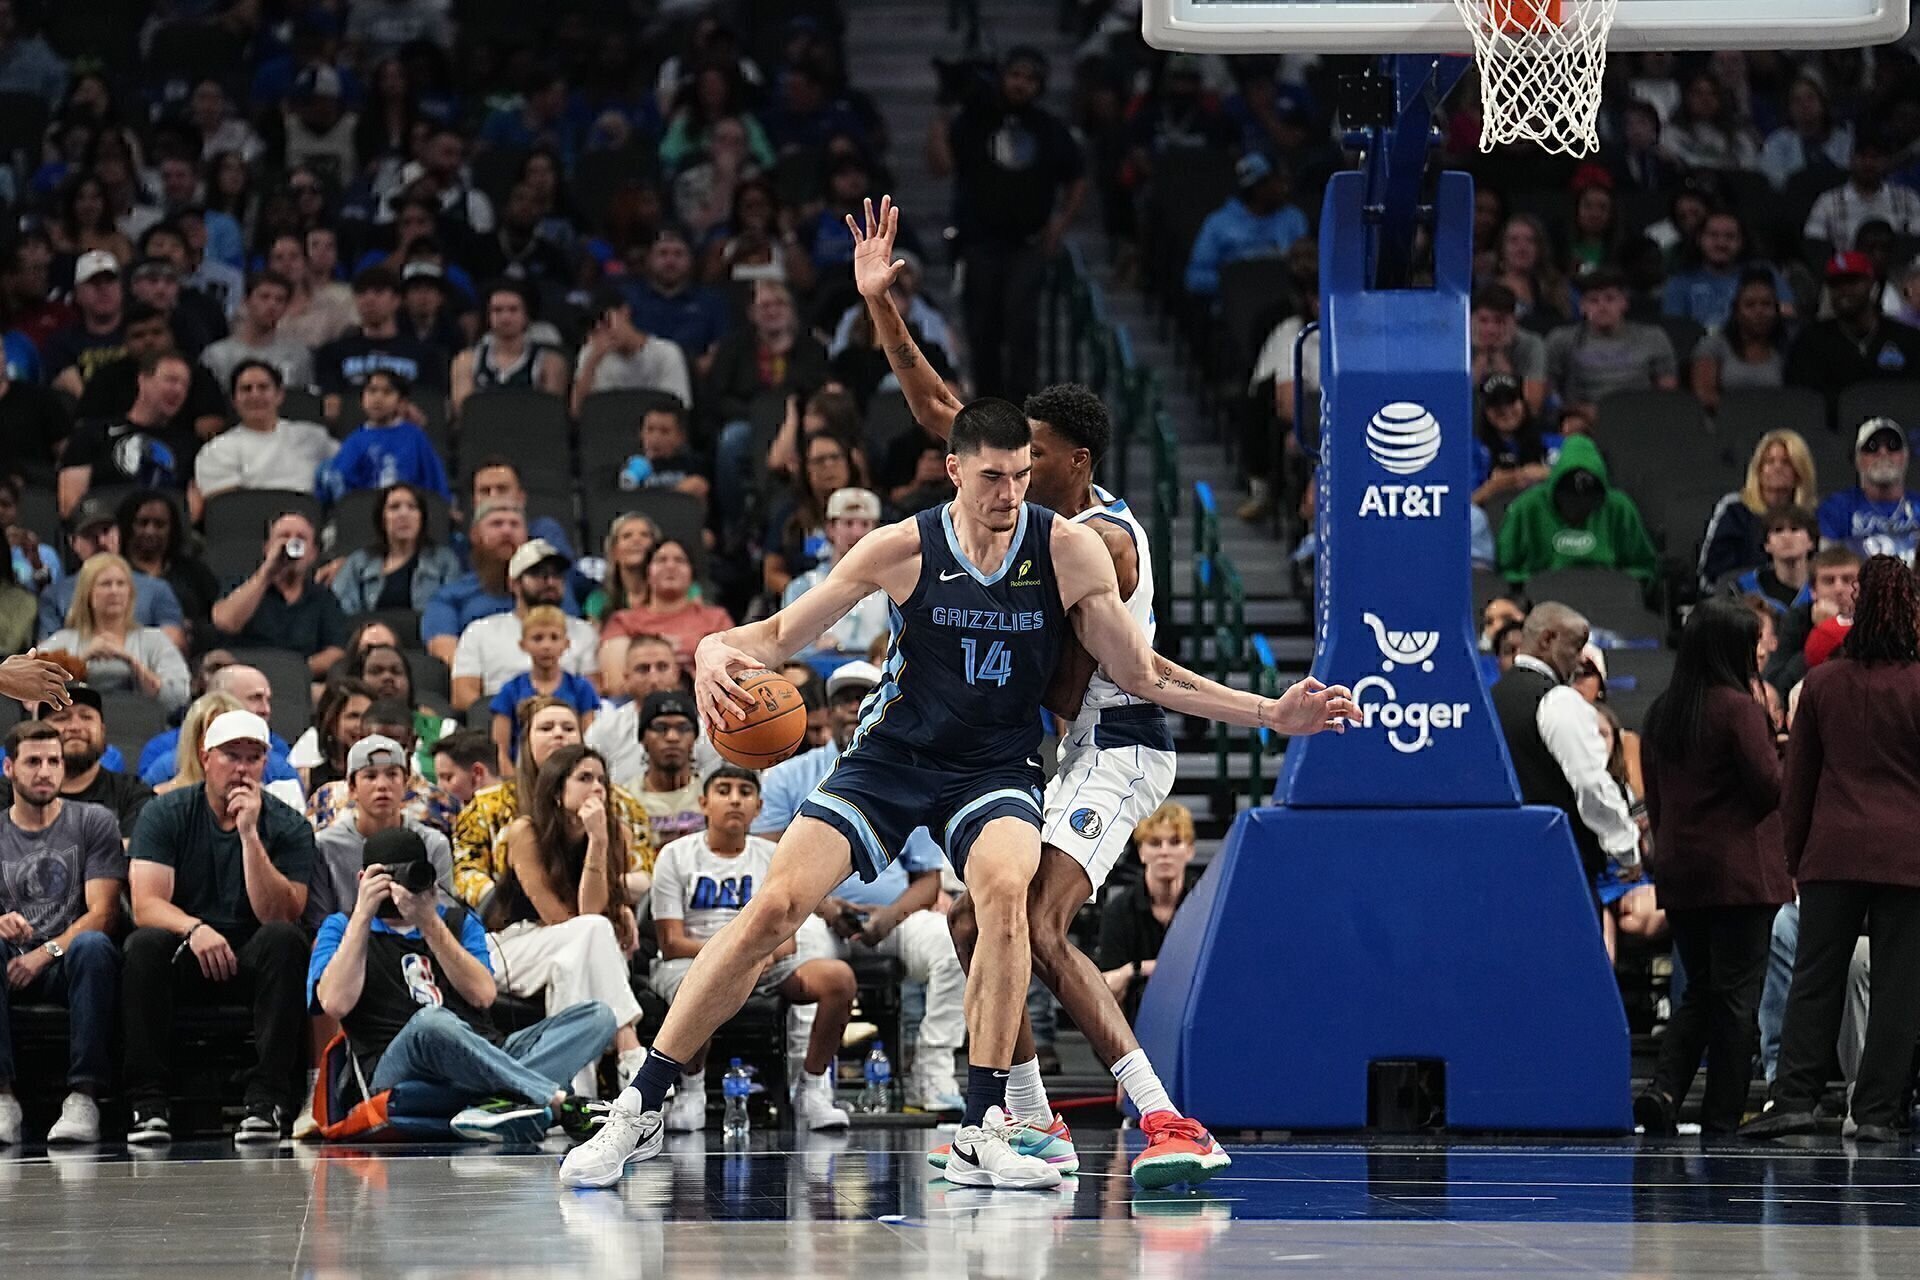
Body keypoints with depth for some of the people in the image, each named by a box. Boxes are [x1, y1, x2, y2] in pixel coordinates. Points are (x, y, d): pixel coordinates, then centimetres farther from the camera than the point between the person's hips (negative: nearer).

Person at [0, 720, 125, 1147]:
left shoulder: (92, 822, 8)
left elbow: (103, 913, -2)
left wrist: (46, 953, -18)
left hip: (67, 963, -1)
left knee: (93, 945, -37)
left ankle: (83, 1098, -40)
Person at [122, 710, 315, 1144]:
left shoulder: (289, 826, -2)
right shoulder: (165, 814, 0)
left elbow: (279, 916, -15)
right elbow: (146, 905, -12)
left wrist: (250, 835, -22)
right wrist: (193, 929, -33)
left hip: (252, 961, 0)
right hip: (187, 959, 0)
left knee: (285, 939, -32)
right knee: (144, 944, -31)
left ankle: (266, 1100, -34)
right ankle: (148, 1104, -30)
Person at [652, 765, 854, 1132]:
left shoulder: (772, 857, 12)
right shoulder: (676, 856, 2)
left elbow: (788, 940, 6)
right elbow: (671, 943, -6)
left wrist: (765, 954, -20)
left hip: (766, 964, 4)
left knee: (838, 975, -24)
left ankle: (812, 1090, -13)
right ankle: (690, 1091, -18)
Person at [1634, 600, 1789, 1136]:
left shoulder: (1661, 711, 8)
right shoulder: (1739, 709, -12)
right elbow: (1770, 785, -13)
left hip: (1678, 871, 6)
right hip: (1740, 871, -6)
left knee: (1699, 989, 14)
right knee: (1737, 993, 0)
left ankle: (1663, 1091, -5)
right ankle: (1722, 1118, 1)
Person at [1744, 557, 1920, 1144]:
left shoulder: (1823, 683, 3)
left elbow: (1797, 779, 8)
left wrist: (1793, 852, 17)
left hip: (1833, 852, 2)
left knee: (1815, 976, 7)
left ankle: (1795, 1098, -1)